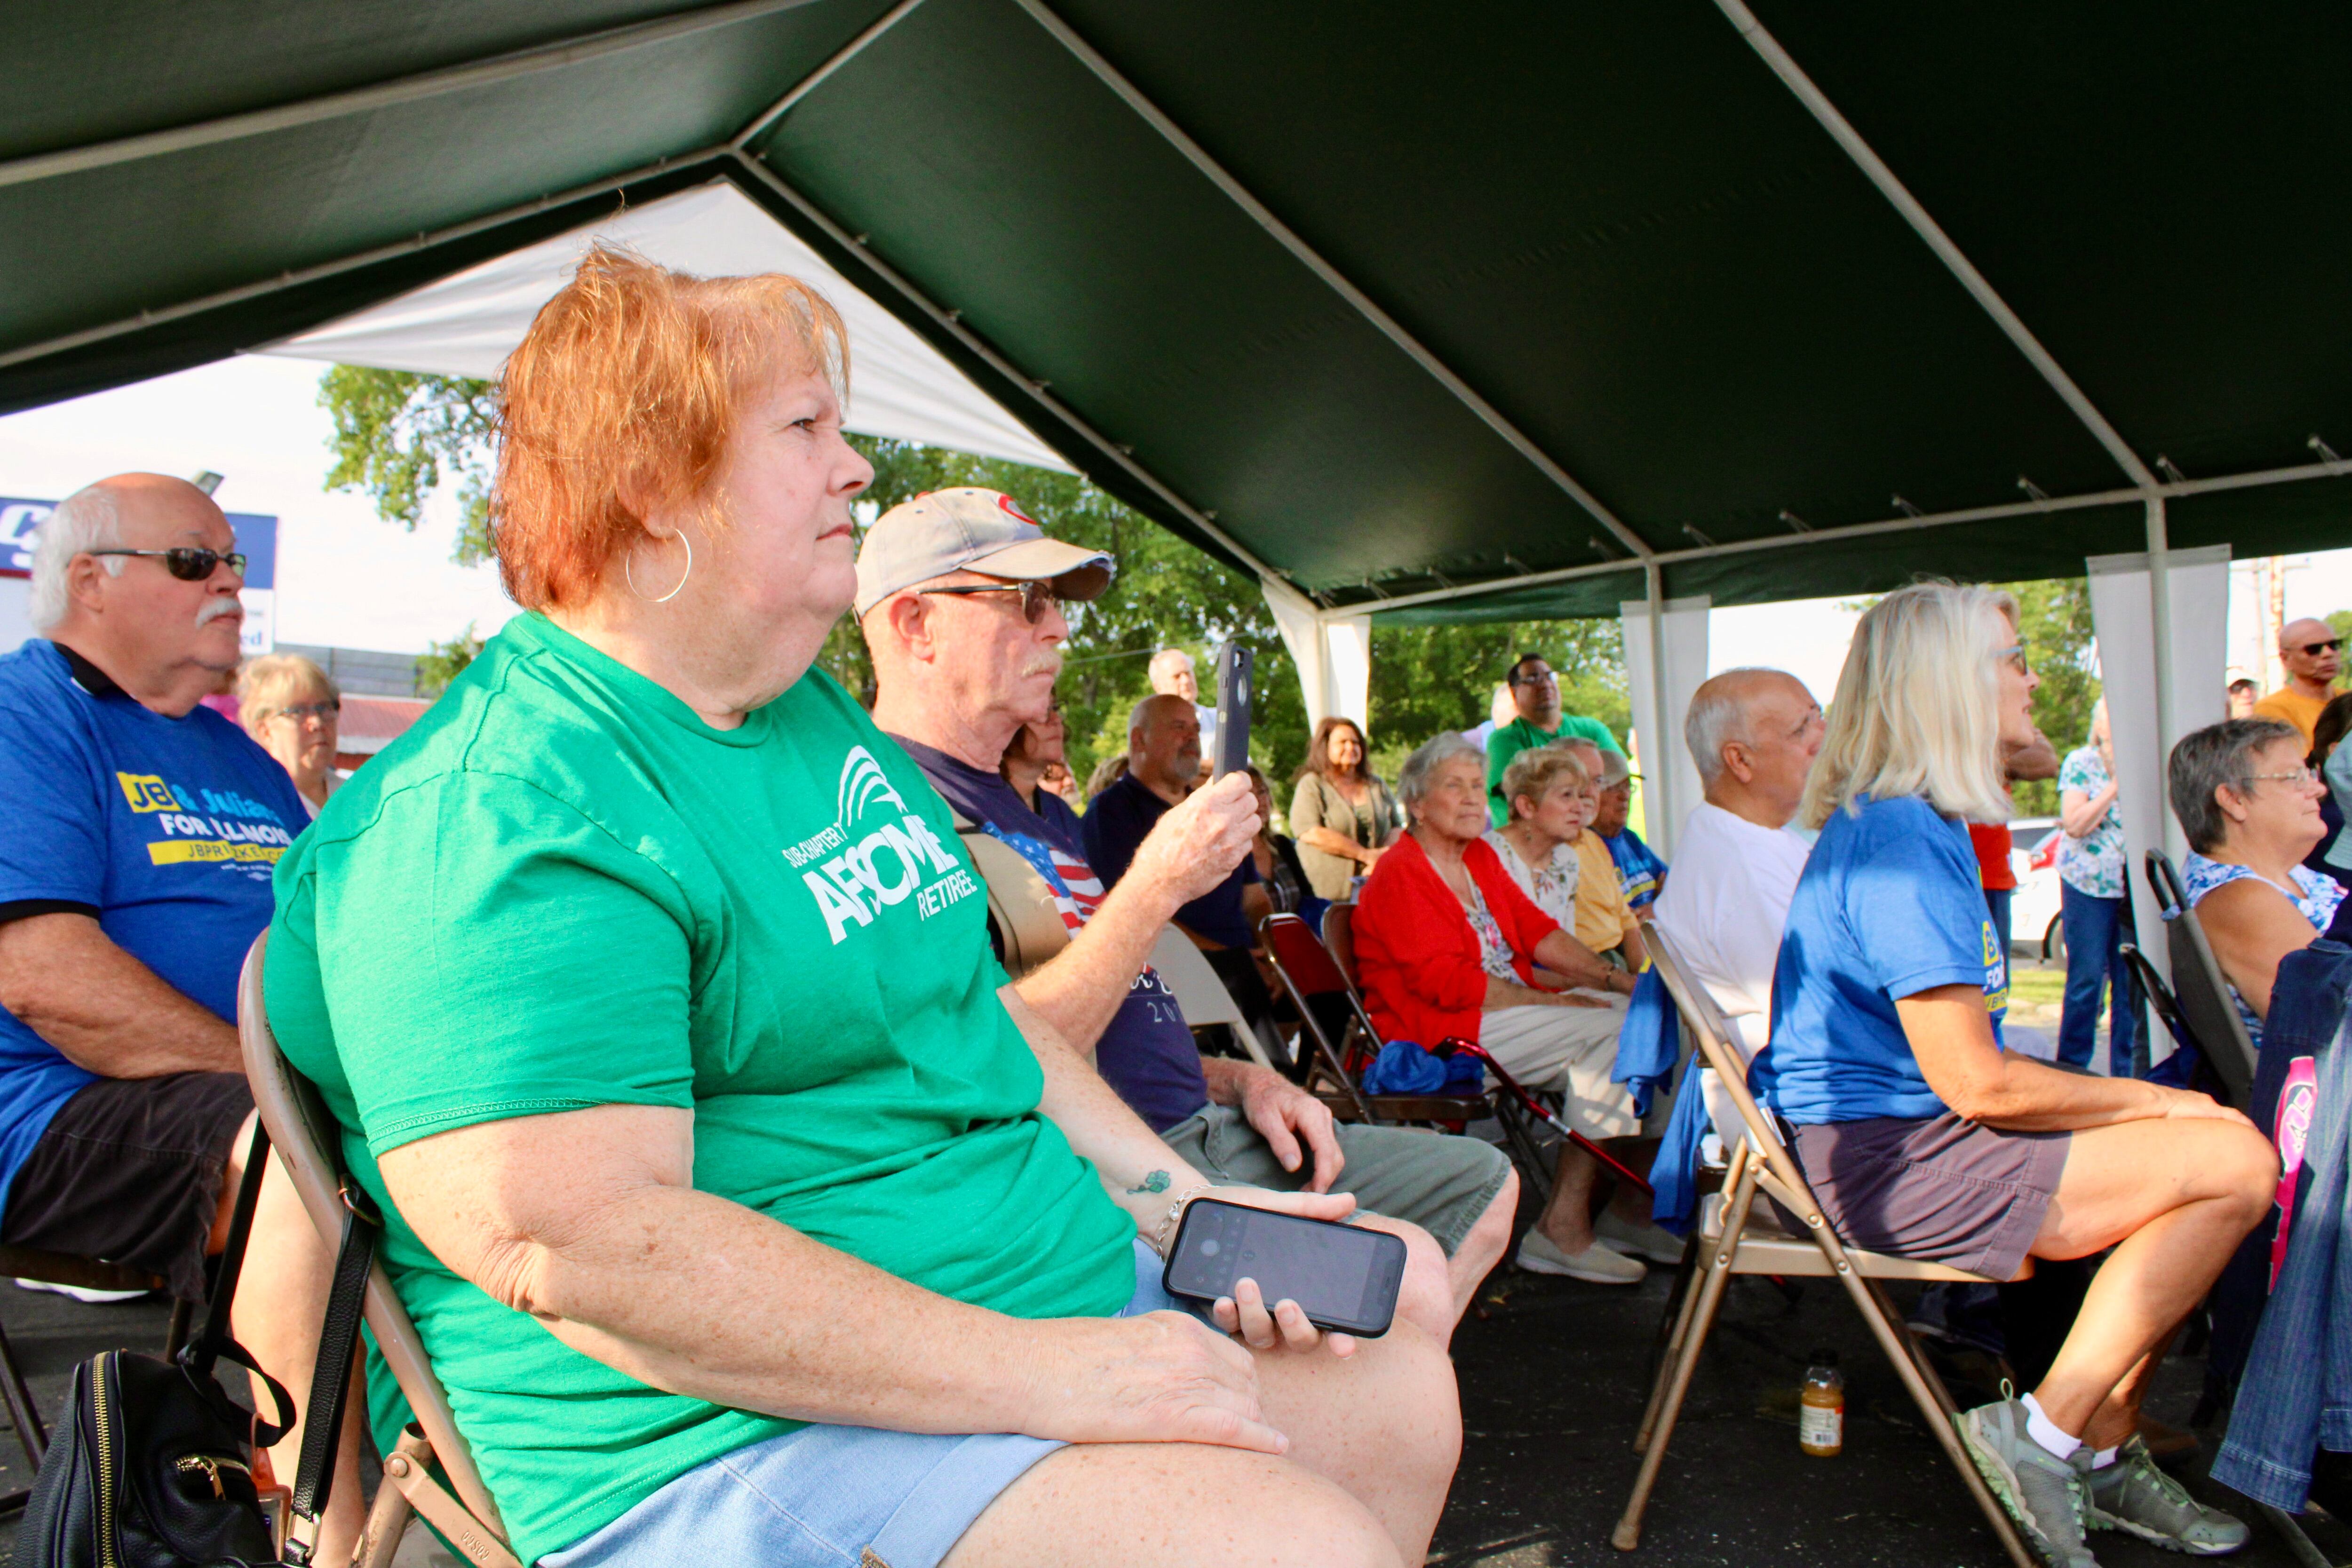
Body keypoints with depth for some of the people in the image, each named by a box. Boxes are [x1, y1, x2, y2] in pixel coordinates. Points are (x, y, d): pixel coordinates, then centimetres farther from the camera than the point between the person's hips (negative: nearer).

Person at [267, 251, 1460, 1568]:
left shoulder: (817, 715, 13)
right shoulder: (497, 817, -19)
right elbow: (572, 1242, -28)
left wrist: (1176, 1197, 6)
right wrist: (1040, 1378, -27)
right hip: (734, 1427, -9)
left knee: (1399, 1391, 13)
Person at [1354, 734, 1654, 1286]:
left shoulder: (1481, 858, 18)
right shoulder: (1399, 875, -10)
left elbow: (1538, 931, 15)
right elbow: (1447, 982, -18)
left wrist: (1613, 979, 1)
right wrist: (1552, 1004, -18)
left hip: (1507, 1008, 9)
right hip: (1438, 1033, -9)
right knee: (1610, 1032, -21)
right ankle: (1565, 1224, -18)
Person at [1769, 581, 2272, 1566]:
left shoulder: (1919, 826, 14)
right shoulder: (1901, 842, -19)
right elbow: (1977, 1084, -21)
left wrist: (2151, 1106, 9)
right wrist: (2160, 1104, -6)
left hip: (1905, 1139, 10)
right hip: (1890, 1161, -10)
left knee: (2223, 1151, 10)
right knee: (2236, 1164, -12)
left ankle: (2103, 1452, 15)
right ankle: (2045, 1435, -3)